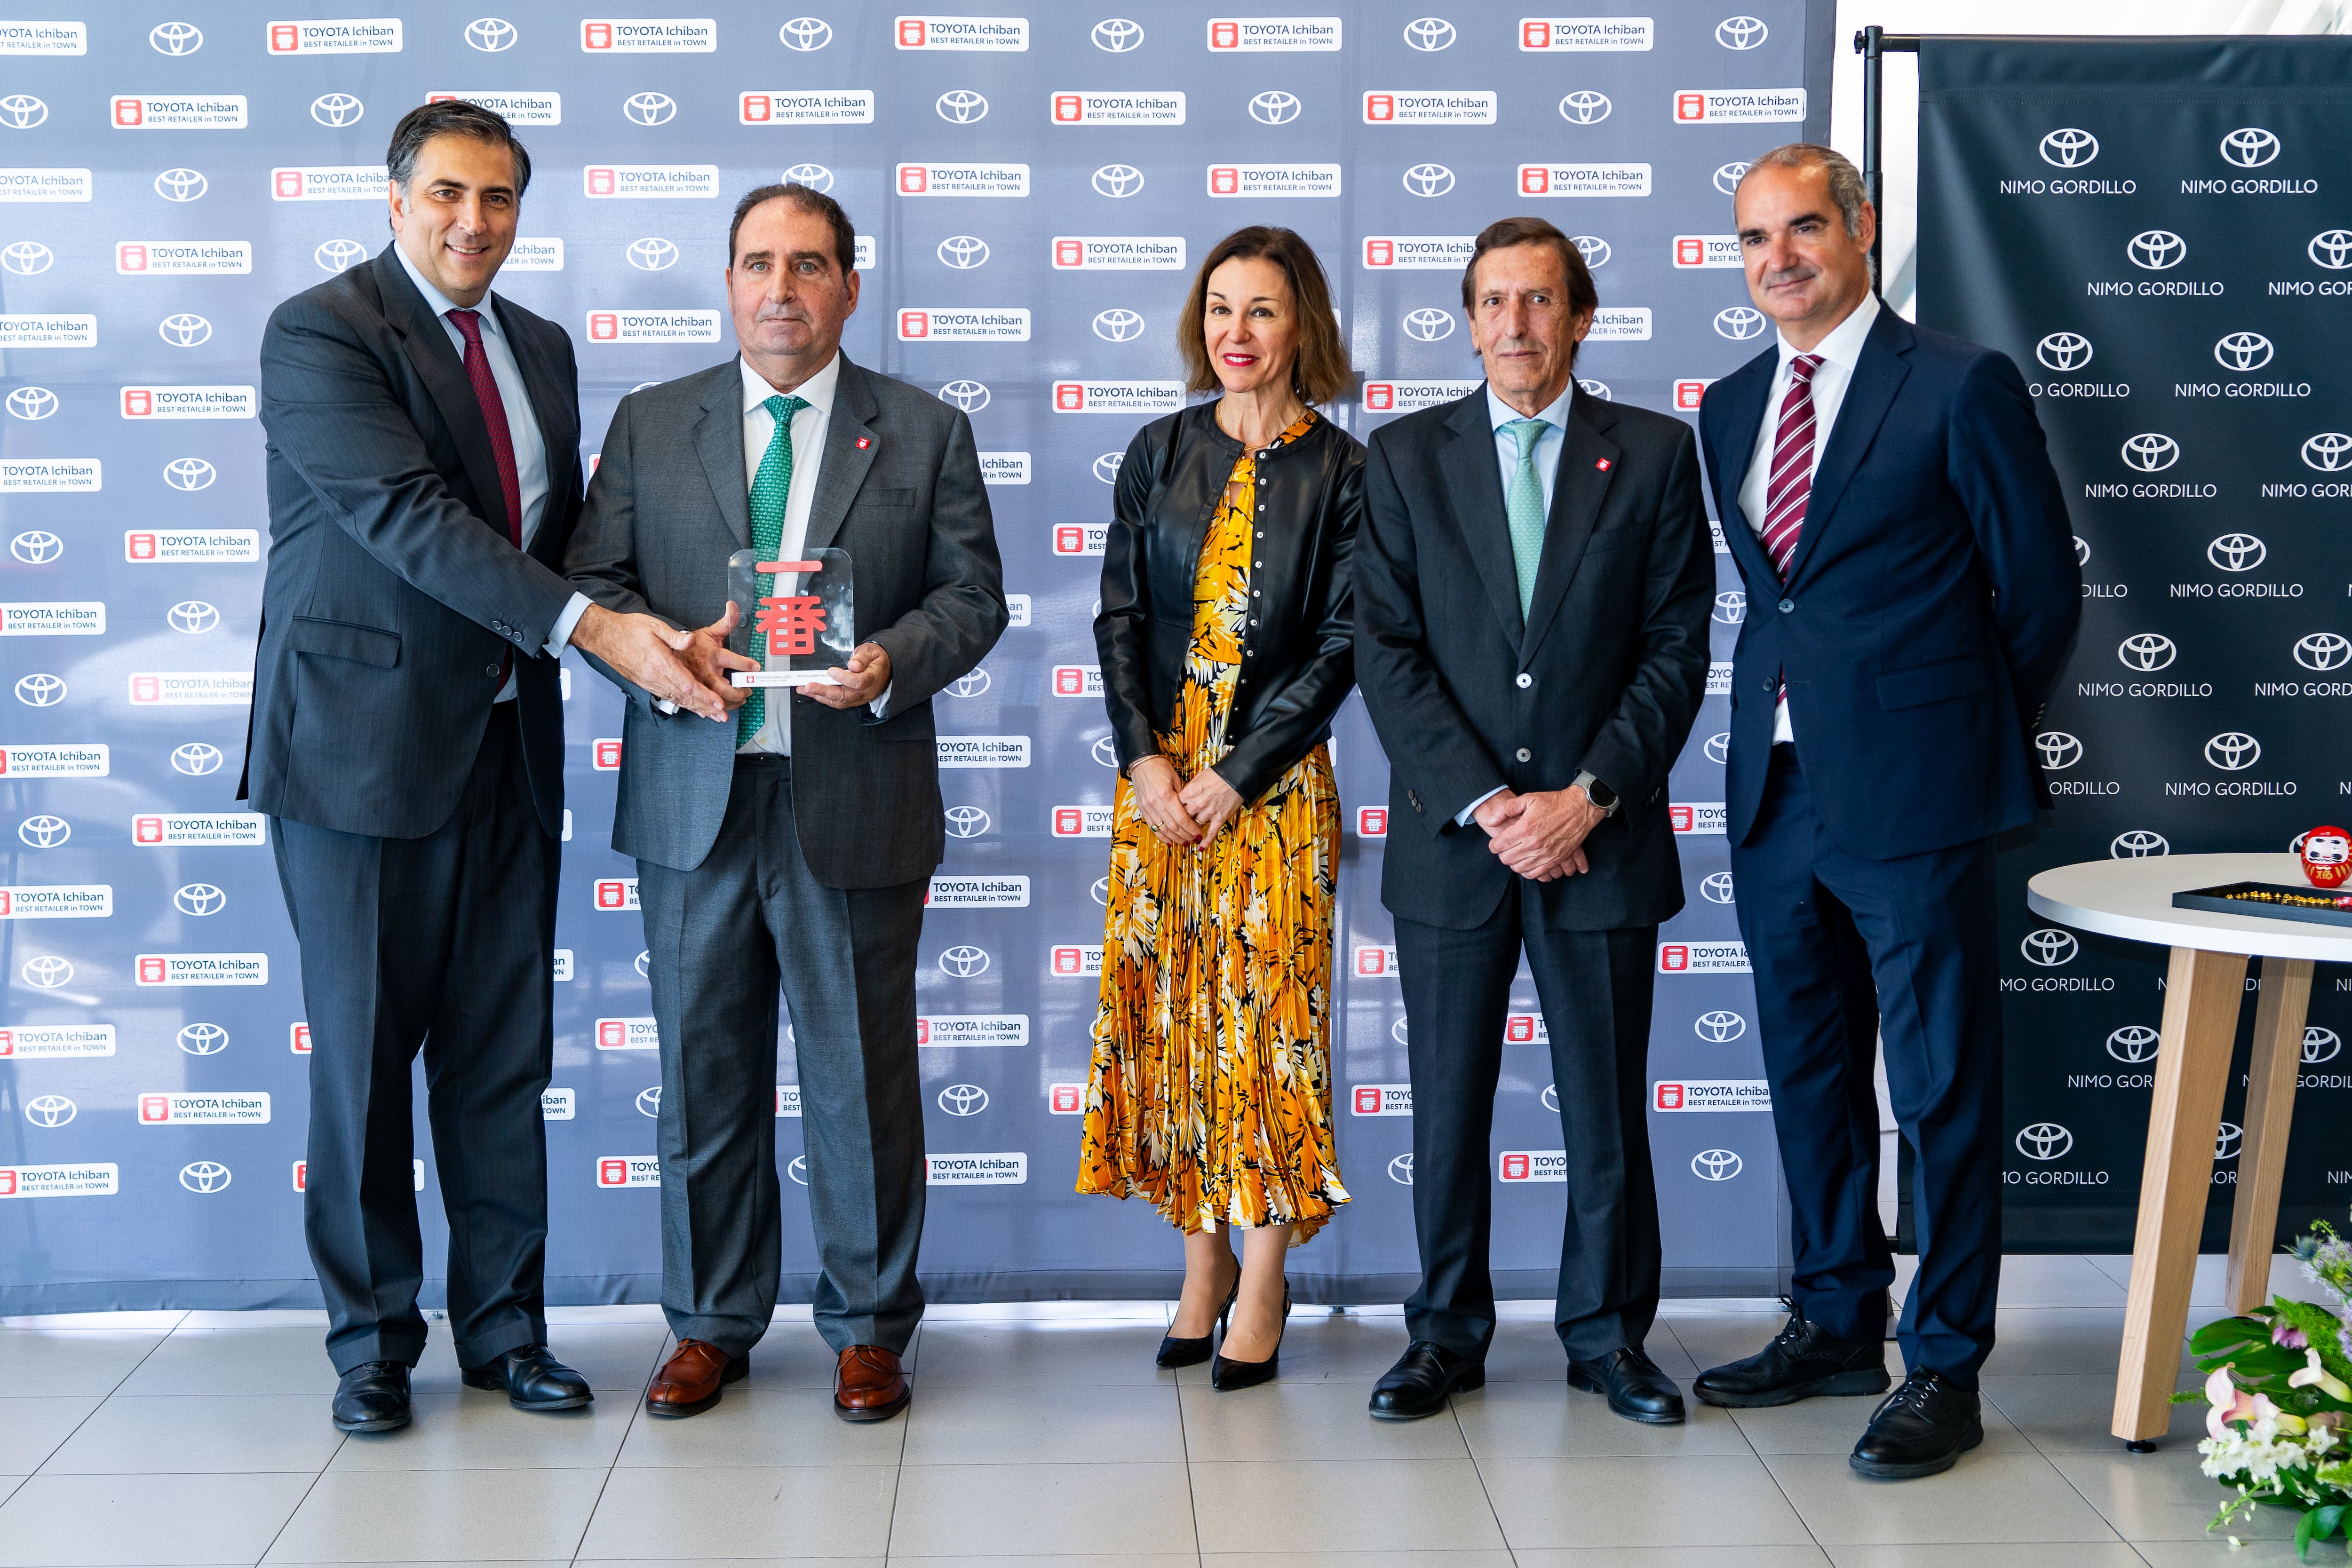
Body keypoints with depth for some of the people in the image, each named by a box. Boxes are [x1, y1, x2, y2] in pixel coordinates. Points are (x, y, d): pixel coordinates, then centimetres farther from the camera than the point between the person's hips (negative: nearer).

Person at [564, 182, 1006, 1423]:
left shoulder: (927, 434, 7)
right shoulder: (649, 425, 10)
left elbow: (973, 597, 3)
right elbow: (590, 580, 6)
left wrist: (892, 661, -16)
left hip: (856, 802, -1)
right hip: (694, 801, 2)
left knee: (861, 1076, 5)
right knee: (705, 1073, 9)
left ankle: (869, 1329, 20)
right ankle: (713, 1324, 25)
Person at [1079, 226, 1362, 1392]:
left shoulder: (1341, 471, -1)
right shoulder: (1158, 454, 8)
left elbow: (1338, 647, -5)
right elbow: (1119, 615, 6)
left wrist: (1234, 776, -11)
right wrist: (1144, 758, -7)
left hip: (1273, 782, -3)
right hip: (1159, 779, 3)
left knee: (1265, 1015, -2)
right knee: (1169, 1013, 5)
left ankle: (1263, 1283, 9)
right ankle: (1203, 1265, 18)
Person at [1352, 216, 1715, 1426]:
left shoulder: (1655, 454, 5)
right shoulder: (1406, 456, 6)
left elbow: (1676, 646, 1)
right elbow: (1386, 650, 0)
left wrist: (1589, 797, -10)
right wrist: (1483, 802, -10)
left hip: (1602, 835, 0)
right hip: (1450, 836, 1)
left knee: (1606, 1098, 7)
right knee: (1448, 1100, 7)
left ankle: (1608, 1332, 22)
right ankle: (1447, 1332, 20)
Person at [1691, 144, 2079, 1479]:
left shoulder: (1962, 386, -6)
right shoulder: (1732, 407, 13)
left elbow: (2043, 585, -2)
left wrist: (1965, 724, 6)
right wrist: (1797, 696, 12)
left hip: (1910, 792, -6)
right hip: (1776, 792, 7)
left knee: (1944, 1089, 1)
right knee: (1810, 1073, 15)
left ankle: (1945, 1369, 12)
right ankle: (1838, 1324, 30)